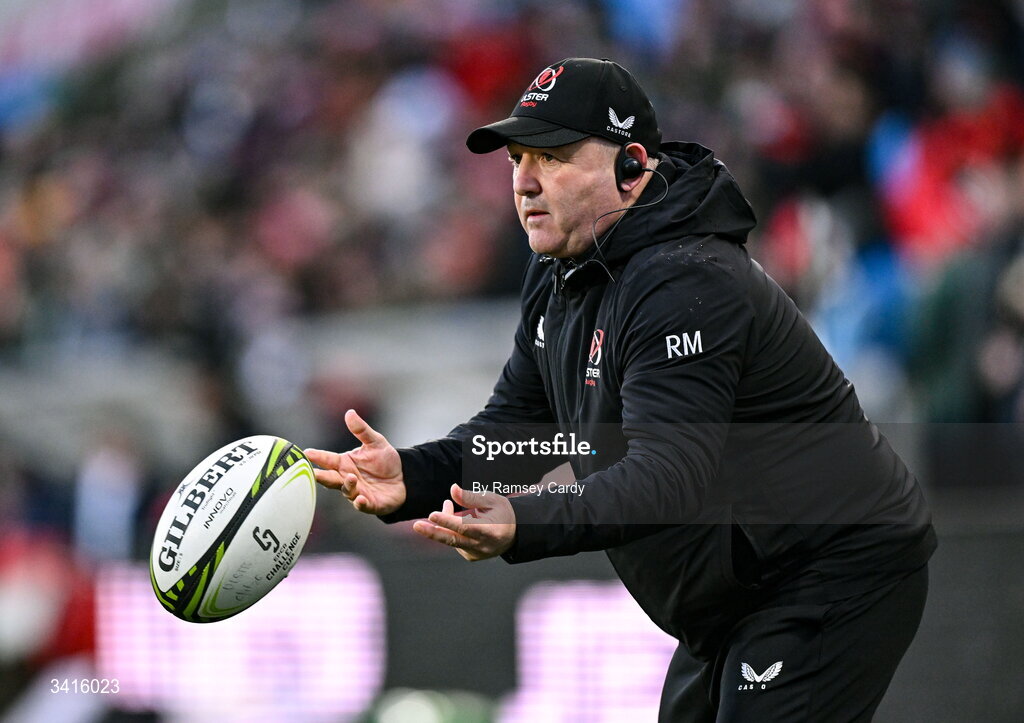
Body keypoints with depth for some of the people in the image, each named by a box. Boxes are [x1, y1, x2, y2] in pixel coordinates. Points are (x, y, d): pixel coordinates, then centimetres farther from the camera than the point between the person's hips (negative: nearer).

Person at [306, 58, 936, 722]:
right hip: (741, 596, 10)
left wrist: (523, 525, -50)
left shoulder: (687, 287, -26)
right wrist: (411, 477, -13)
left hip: (837, 579, -10)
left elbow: (667, 475, -35)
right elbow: (515, 427, 8)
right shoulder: (559, 279, 7)